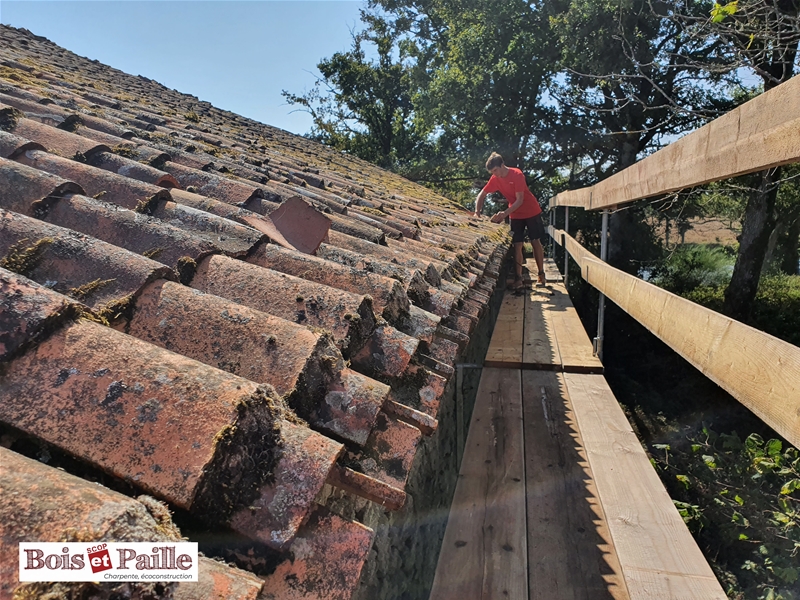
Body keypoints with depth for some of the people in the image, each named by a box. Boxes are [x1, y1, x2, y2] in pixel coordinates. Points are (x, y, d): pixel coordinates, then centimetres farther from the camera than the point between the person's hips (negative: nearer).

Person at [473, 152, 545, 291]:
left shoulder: (517, 175, -23)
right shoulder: (495, 179, -7)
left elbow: (520, 200, -25)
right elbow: (482, 194, 0)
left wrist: (505, 213, -35)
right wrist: (477, 211, -16)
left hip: (532, 212, -4)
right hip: (515, 215, 4)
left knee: (536, 242, 2)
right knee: (517, 245, -4)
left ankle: (541, 274, 15)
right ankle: (518, 278, -4)